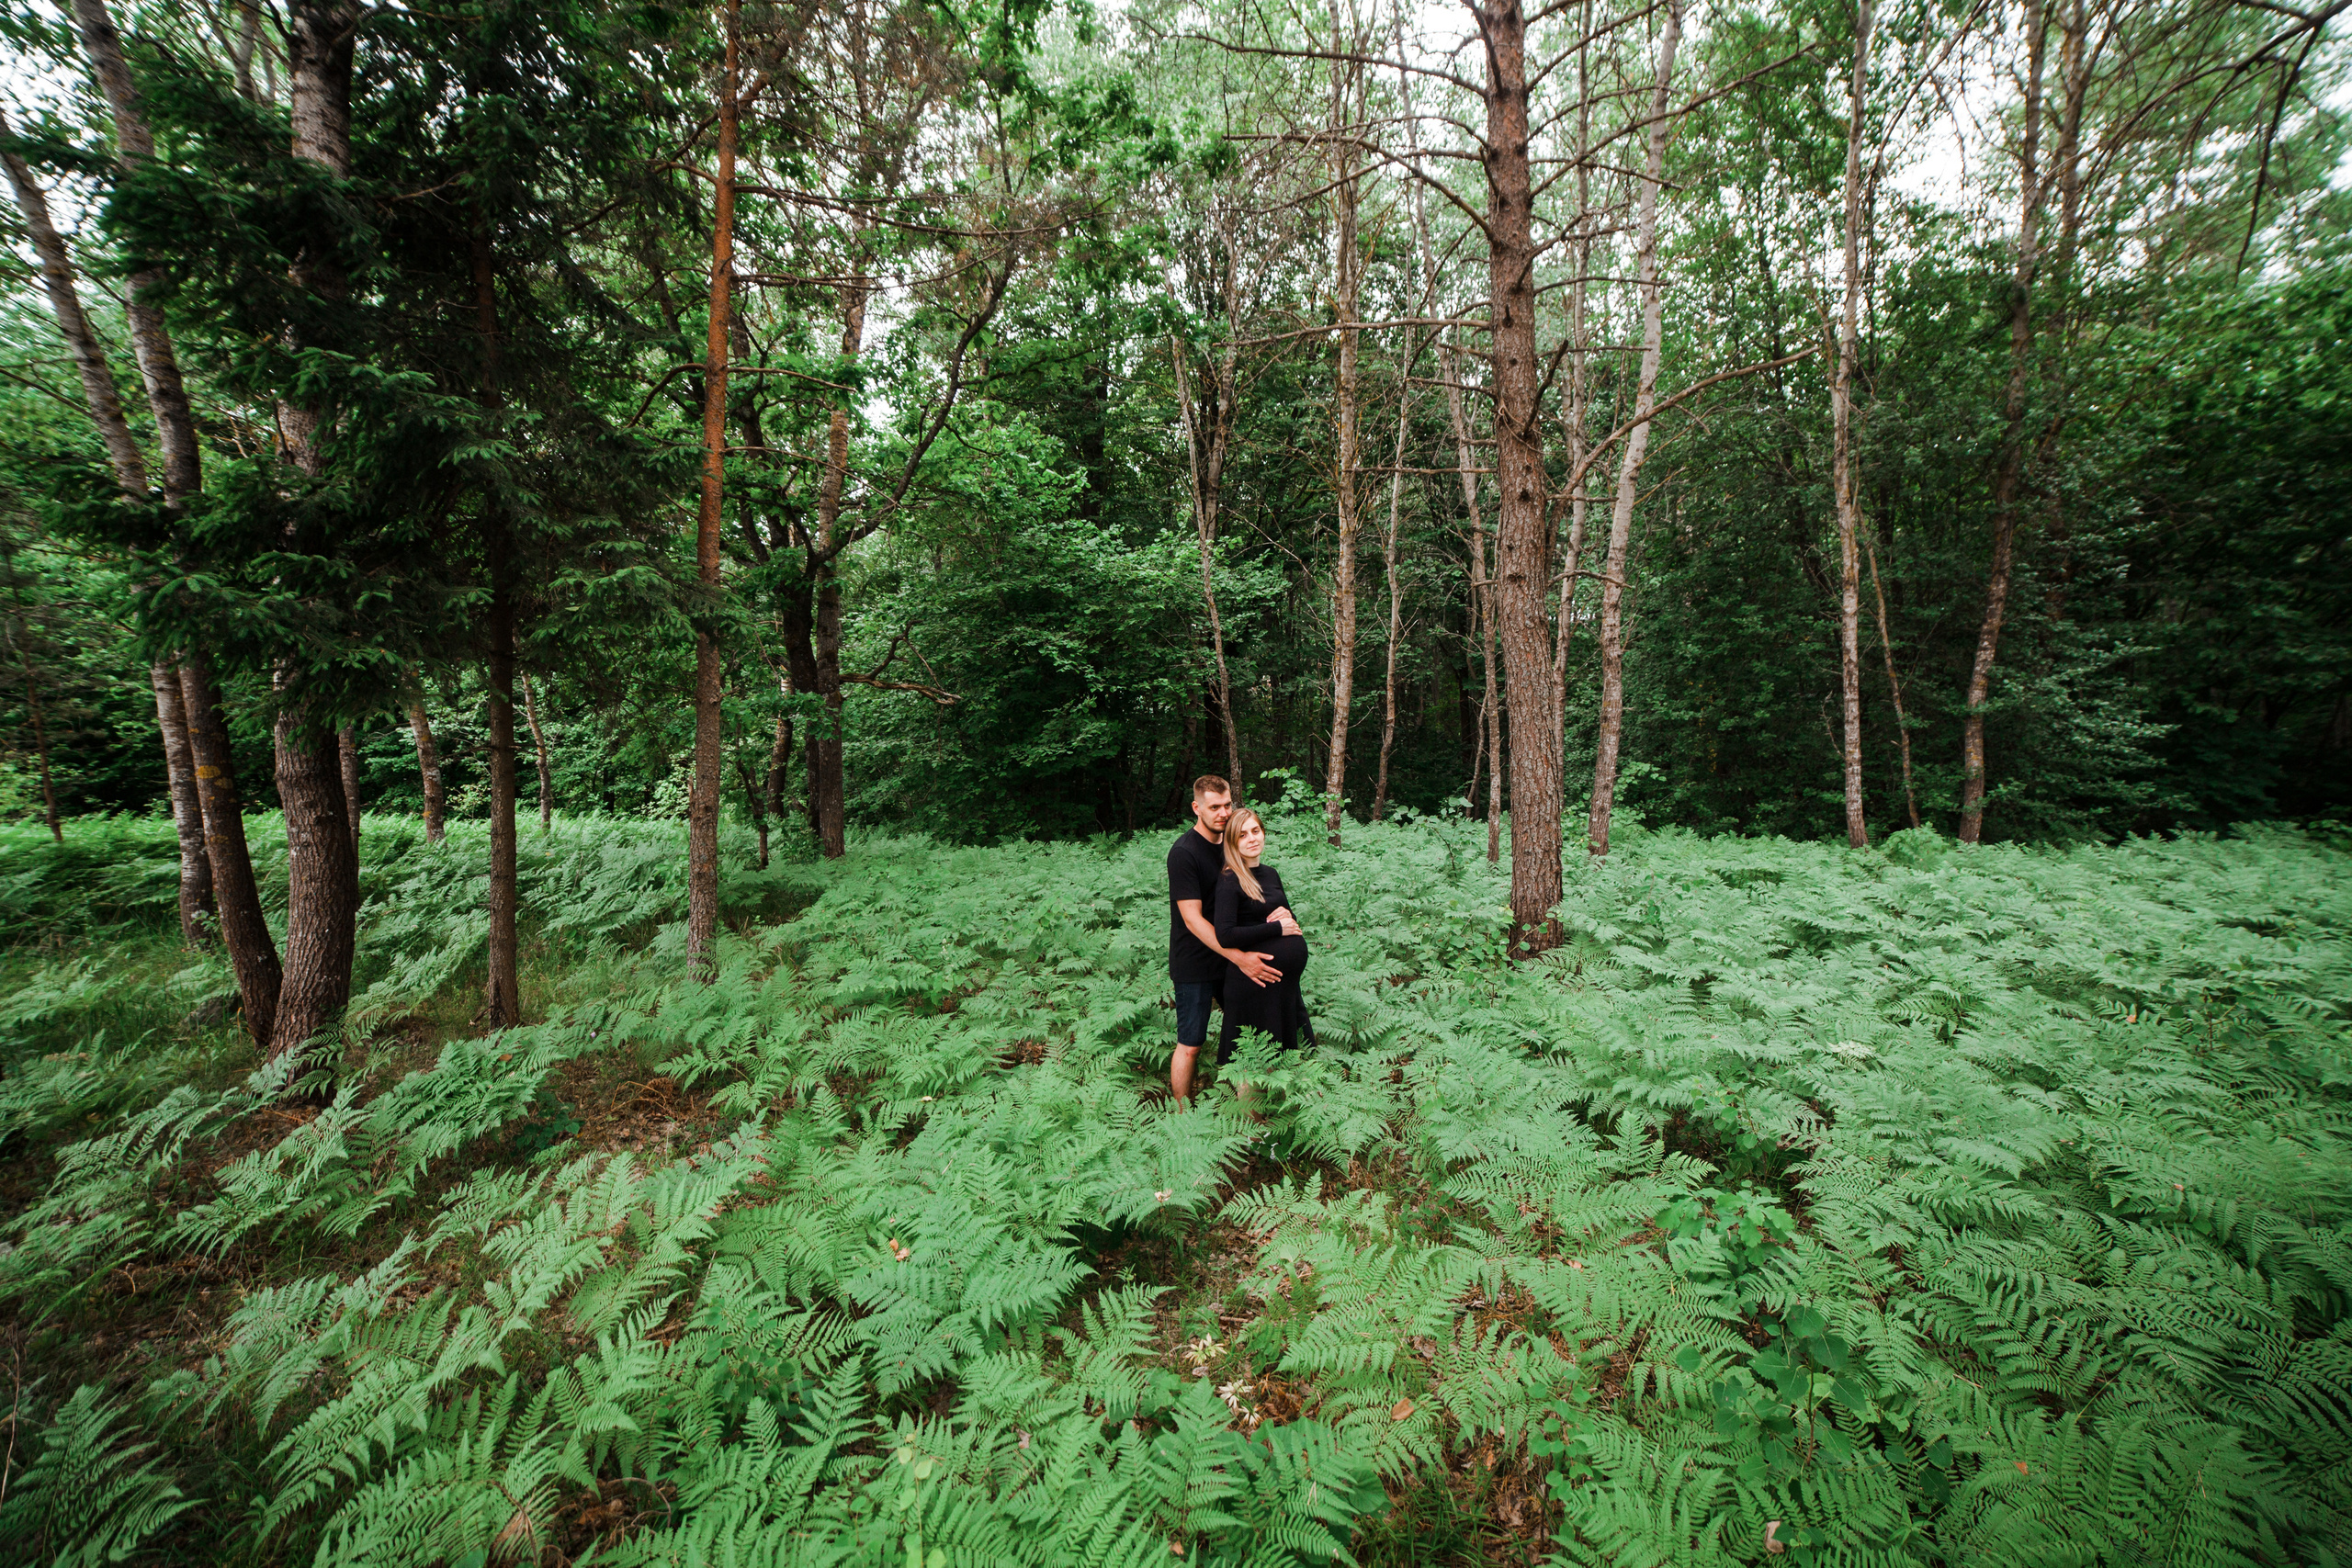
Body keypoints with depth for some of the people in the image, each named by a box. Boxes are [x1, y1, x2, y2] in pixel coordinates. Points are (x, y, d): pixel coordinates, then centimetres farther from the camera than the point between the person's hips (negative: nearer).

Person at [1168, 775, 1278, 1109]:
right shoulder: (1183, 852, -19)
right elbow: (1192, 919, -23)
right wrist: (1240, 958, -28)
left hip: (1232, 958, 7)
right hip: (1195, 965, -7)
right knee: (1190, 1045, 3)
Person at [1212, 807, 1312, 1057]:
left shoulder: (1271, 874, 9)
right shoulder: (1229, 880, -13)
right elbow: (1225, 936, -23)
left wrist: (1289, 917, -4)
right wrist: (1277, 927, -16)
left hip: (1287, 981, 7)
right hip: (1254, 983, -7)